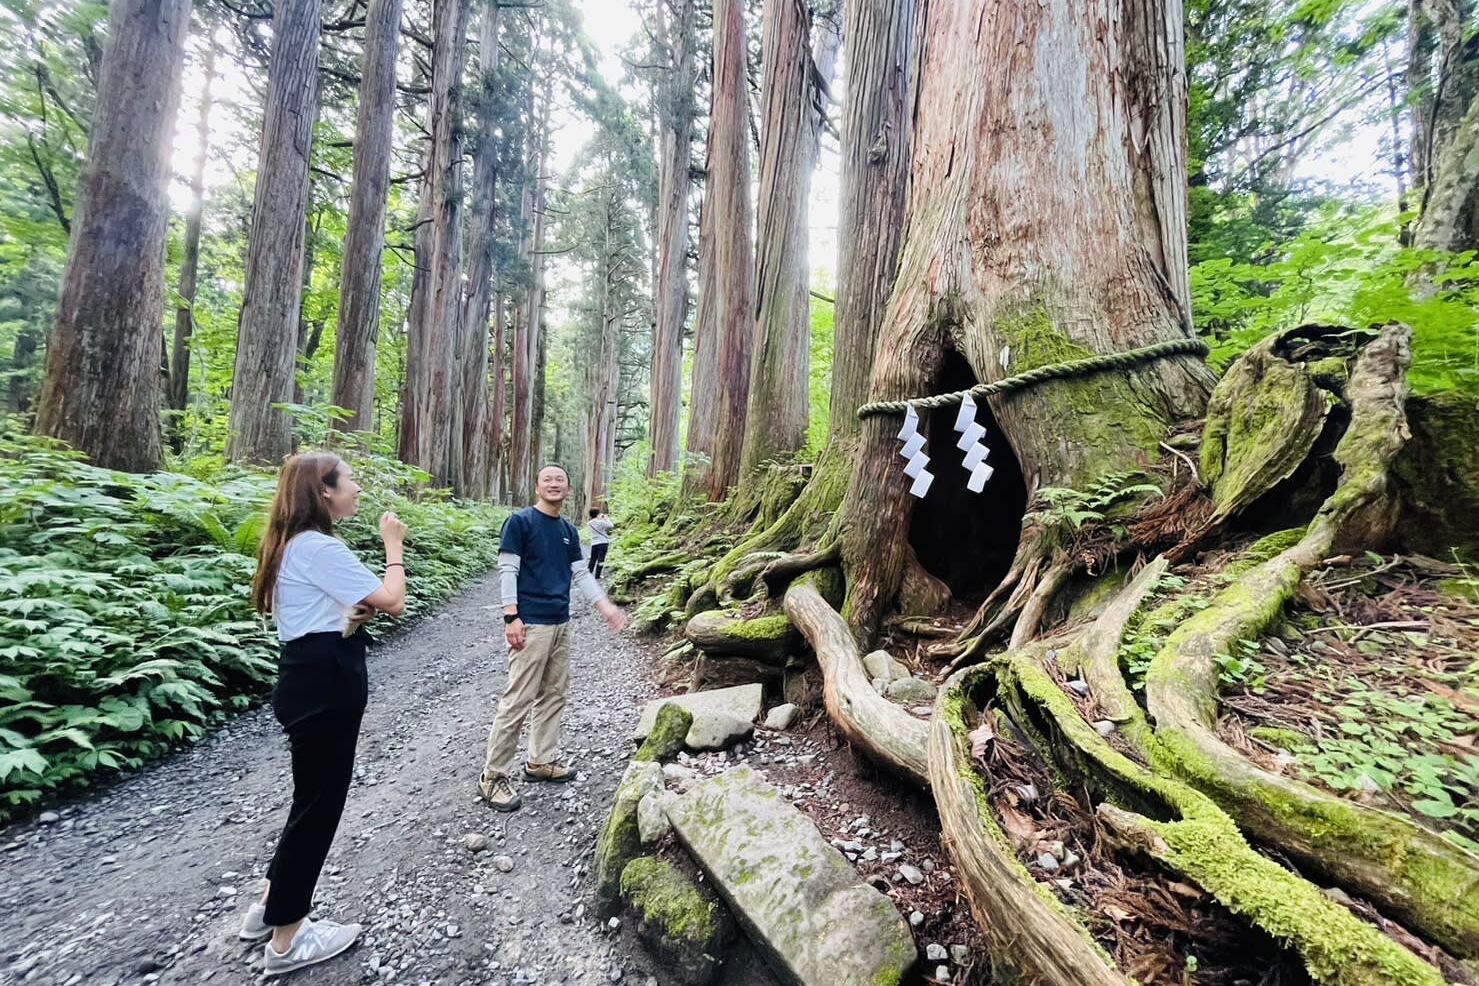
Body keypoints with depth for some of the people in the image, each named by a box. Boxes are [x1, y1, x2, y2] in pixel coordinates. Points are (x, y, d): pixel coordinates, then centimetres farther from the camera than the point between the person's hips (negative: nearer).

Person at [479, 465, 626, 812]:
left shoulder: (569, 530, 12)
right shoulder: (519, 521, -7)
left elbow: (581, 573, 15)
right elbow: (507, 570, -11)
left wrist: (606, 606, 7)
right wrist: (511, 617, -18)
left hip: (562, 624, 7)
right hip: (531, 624, -7)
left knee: (554, 695, 13)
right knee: (518, 700, -4)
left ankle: (541, 761, 27)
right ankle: (493, 774, 9)